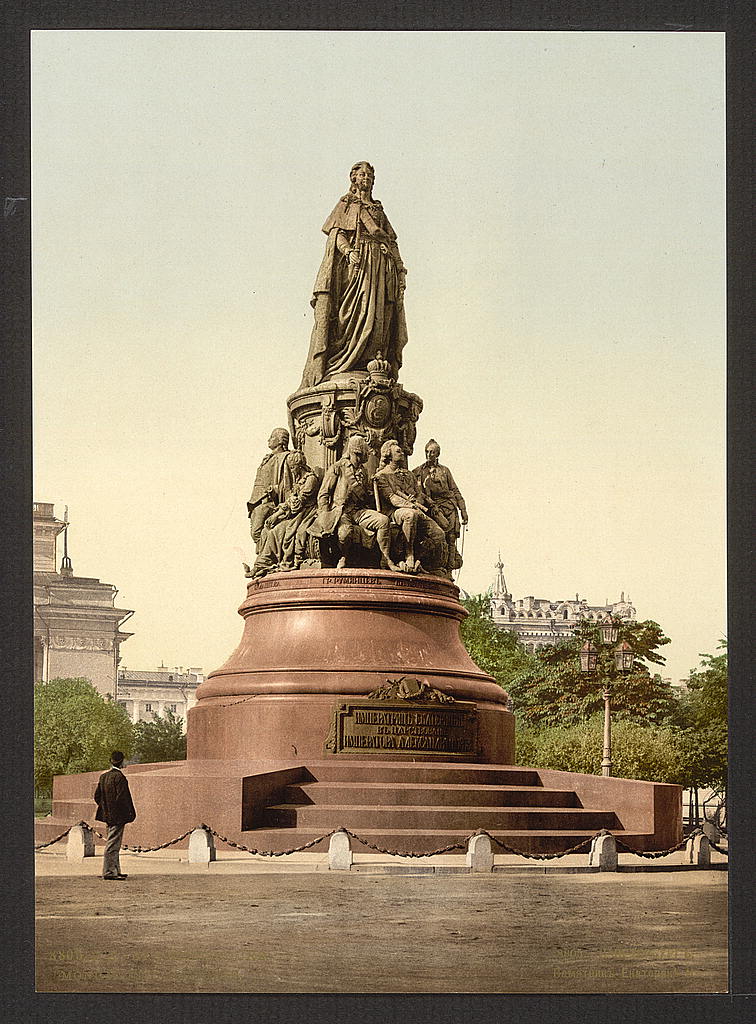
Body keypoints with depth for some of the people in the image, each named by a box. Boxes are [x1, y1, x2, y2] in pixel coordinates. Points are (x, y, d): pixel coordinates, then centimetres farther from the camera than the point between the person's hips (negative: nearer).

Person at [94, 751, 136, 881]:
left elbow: (97, 796, 12)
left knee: (114, 845, 16)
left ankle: (116, 871, 22)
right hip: (117, 816, -9)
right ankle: (109, 872, -4)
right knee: (113, 844, -5)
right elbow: (122, 797, -21)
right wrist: (131, 812, -12)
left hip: (108, 815, 9)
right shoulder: (119, 777, -17)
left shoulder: (103, 777, 9)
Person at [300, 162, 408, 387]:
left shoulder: (378, 210, 28)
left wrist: (400, 267, 8)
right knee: (351, 312, -17)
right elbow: (337, 233, 1)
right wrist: (349, 250, -19)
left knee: (378, 315, -9)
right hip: (354, 261, -5)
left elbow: (392, 240, 23)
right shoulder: (345, 204, 16)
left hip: (381, 265, 5)